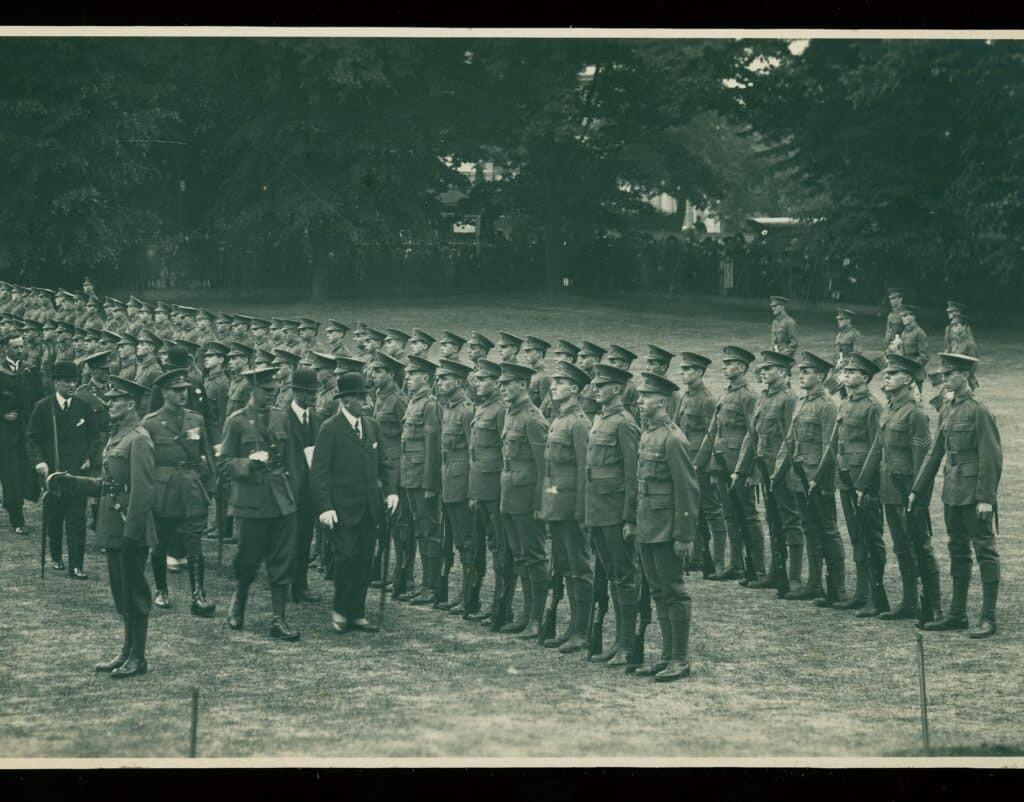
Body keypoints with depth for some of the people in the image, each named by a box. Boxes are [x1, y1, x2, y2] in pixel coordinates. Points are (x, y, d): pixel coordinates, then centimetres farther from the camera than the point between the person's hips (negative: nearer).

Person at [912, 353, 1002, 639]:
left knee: (985, 551, -4)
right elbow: (935, 453, 18)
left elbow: (991, 457, -15)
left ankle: (989, 618, -3)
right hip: (953, 493, 9)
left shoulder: (979, 411, -12)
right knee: (957, 551, 13)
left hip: (974, 494, -9)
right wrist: (917, 490, 17)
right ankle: (957, 614, 20)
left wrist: (986, 498, -19)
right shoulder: (950, 412, 13)